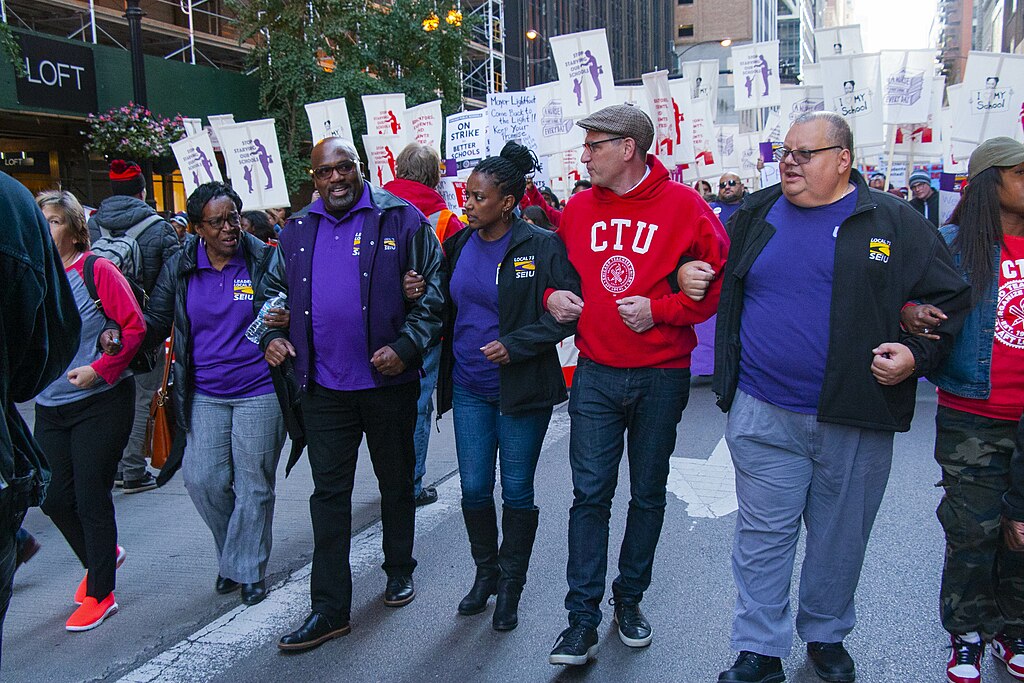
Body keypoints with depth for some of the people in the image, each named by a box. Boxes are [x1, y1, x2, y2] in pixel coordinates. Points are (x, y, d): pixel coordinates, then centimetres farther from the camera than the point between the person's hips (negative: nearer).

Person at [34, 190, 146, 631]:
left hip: (100, 404, -5)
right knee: (55, 498, 11)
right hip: (50, 408, 6)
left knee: (91, 498, 0)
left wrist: (99, 369, -19)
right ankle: (101, 558, 38)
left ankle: (100, 595, 16)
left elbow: (135, 327, -11)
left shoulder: (97, 270, -9)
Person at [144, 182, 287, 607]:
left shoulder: (264, 259, -4)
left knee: (254, 484, 4)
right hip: (204, 395, 3)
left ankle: (248, 568, 23)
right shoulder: (180, 268, 4)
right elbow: (155, 323, 9)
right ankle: (233, 552, 28)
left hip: (259, 392, -3)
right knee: (201, 479, 1)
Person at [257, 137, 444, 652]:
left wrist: (408, 345, -18)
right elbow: (272, 290, 20)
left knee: (396, 481, 15)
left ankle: (399, 570, 37)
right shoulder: (297, 232, 8)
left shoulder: (400, 219, -5)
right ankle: (329, 609, 13)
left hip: (389, 381, -2)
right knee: (328, 493, 5)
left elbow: (434, 288, -7)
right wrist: (273, 335, 1)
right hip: (324, 386, 3)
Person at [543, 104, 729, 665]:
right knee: (590, 493, 0)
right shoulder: (578, 209, 5)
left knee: (648, 494, 12)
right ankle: (583, 617, 9)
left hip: (661, 377, -2)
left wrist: (659, 309, -16)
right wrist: (550, 296, -2)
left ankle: (630, 598, 31)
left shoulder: (683, 206, -6)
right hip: (595, 374, 2)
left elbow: (719, 282, -6)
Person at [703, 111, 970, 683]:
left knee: (841, 538, 14)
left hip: (856, 421, 0)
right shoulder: (755, 215, 7)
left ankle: (827, 636, 37)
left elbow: (949, 298, 5)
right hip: (764, 416, 1)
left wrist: (919, 354, -8)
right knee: (763, 537, 6)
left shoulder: (894, 222, 1)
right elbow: (719, 285, 21)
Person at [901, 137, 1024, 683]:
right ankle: (967, 635, 24)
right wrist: (907, 314, -23)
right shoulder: (952, 244, -2)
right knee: (974, 532, 3)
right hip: (971, 420, -3)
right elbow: (900, 298, -2)